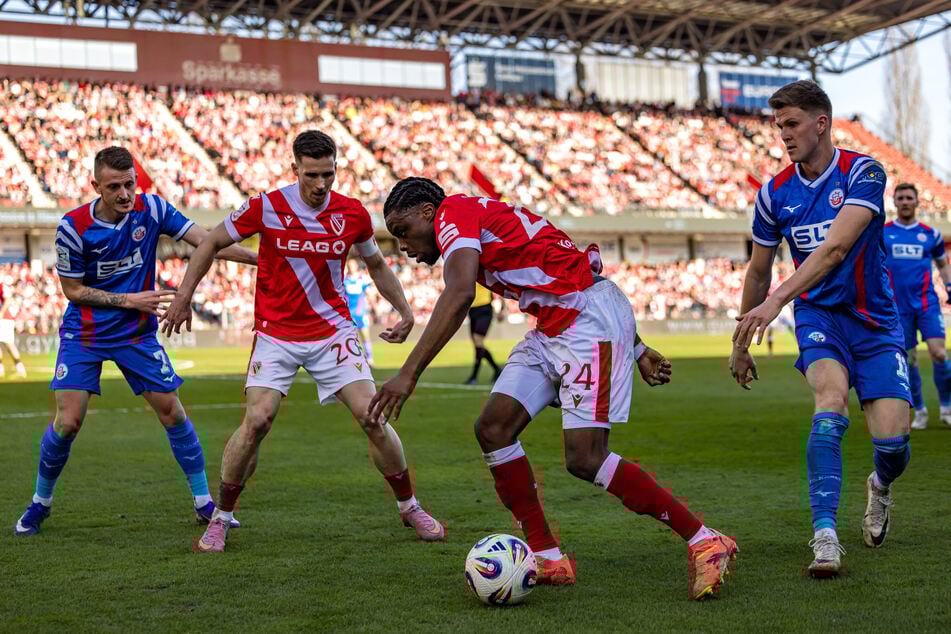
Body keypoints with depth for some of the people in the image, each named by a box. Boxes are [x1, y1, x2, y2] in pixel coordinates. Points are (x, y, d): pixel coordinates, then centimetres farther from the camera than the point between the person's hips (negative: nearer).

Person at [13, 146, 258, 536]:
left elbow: (206, 240, -12)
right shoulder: (73, 227, -16)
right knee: (68, 422, -10)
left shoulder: (151, 209, -10)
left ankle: (204, 503, 13)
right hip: (84, 335, -2)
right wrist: (129, 301, -16)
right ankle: (39, 503, 14)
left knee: (172, 413, 0)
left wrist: (260, 258, -22)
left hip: (137, 334, 2)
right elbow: (72, 289, -9)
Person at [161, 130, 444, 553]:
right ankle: (221, 518, 4)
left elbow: (376, 265, 15)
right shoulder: (266, 208, -10)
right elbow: (212, 243, 3)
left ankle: (410, 507, 11)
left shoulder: (353, 214, -4)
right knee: (257, 421, -16)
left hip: (333, 331, 1)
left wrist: (404, 309, 7)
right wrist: (183, 297, 1)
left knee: (371, 417, -9)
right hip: (276, 334, -1)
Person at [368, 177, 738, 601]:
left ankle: (704, 542, -3)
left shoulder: (453, 212, -6)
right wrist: (635, 350, 22)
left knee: (584, 459, -15)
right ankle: (548, 558, 5)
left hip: (591, 320, -10)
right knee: (492, 428, 1)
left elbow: (459, 294, -26)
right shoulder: (485, 221, 23)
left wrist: (409, 374, -31)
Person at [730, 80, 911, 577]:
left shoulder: (863, 173, -13)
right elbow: (758, 272, 13)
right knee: (832, 399, -29)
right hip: (819, 316, 2)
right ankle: (824, 534, -31)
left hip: (874, 320, -2)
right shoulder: (775, 193, 0)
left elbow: (836, 248, -27)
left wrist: (776, 301, -36)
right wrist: (741, 344, 18)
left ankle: (880, 486, 29)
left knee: (892, 440, -11)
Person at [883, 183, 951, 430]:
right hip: (899, 306, 0)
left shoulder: (931, 234, 7)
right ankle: (920, 411, 18)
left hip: (927, 303, 0)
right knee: (908, 361, 3)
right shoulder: (881, 233, 4)